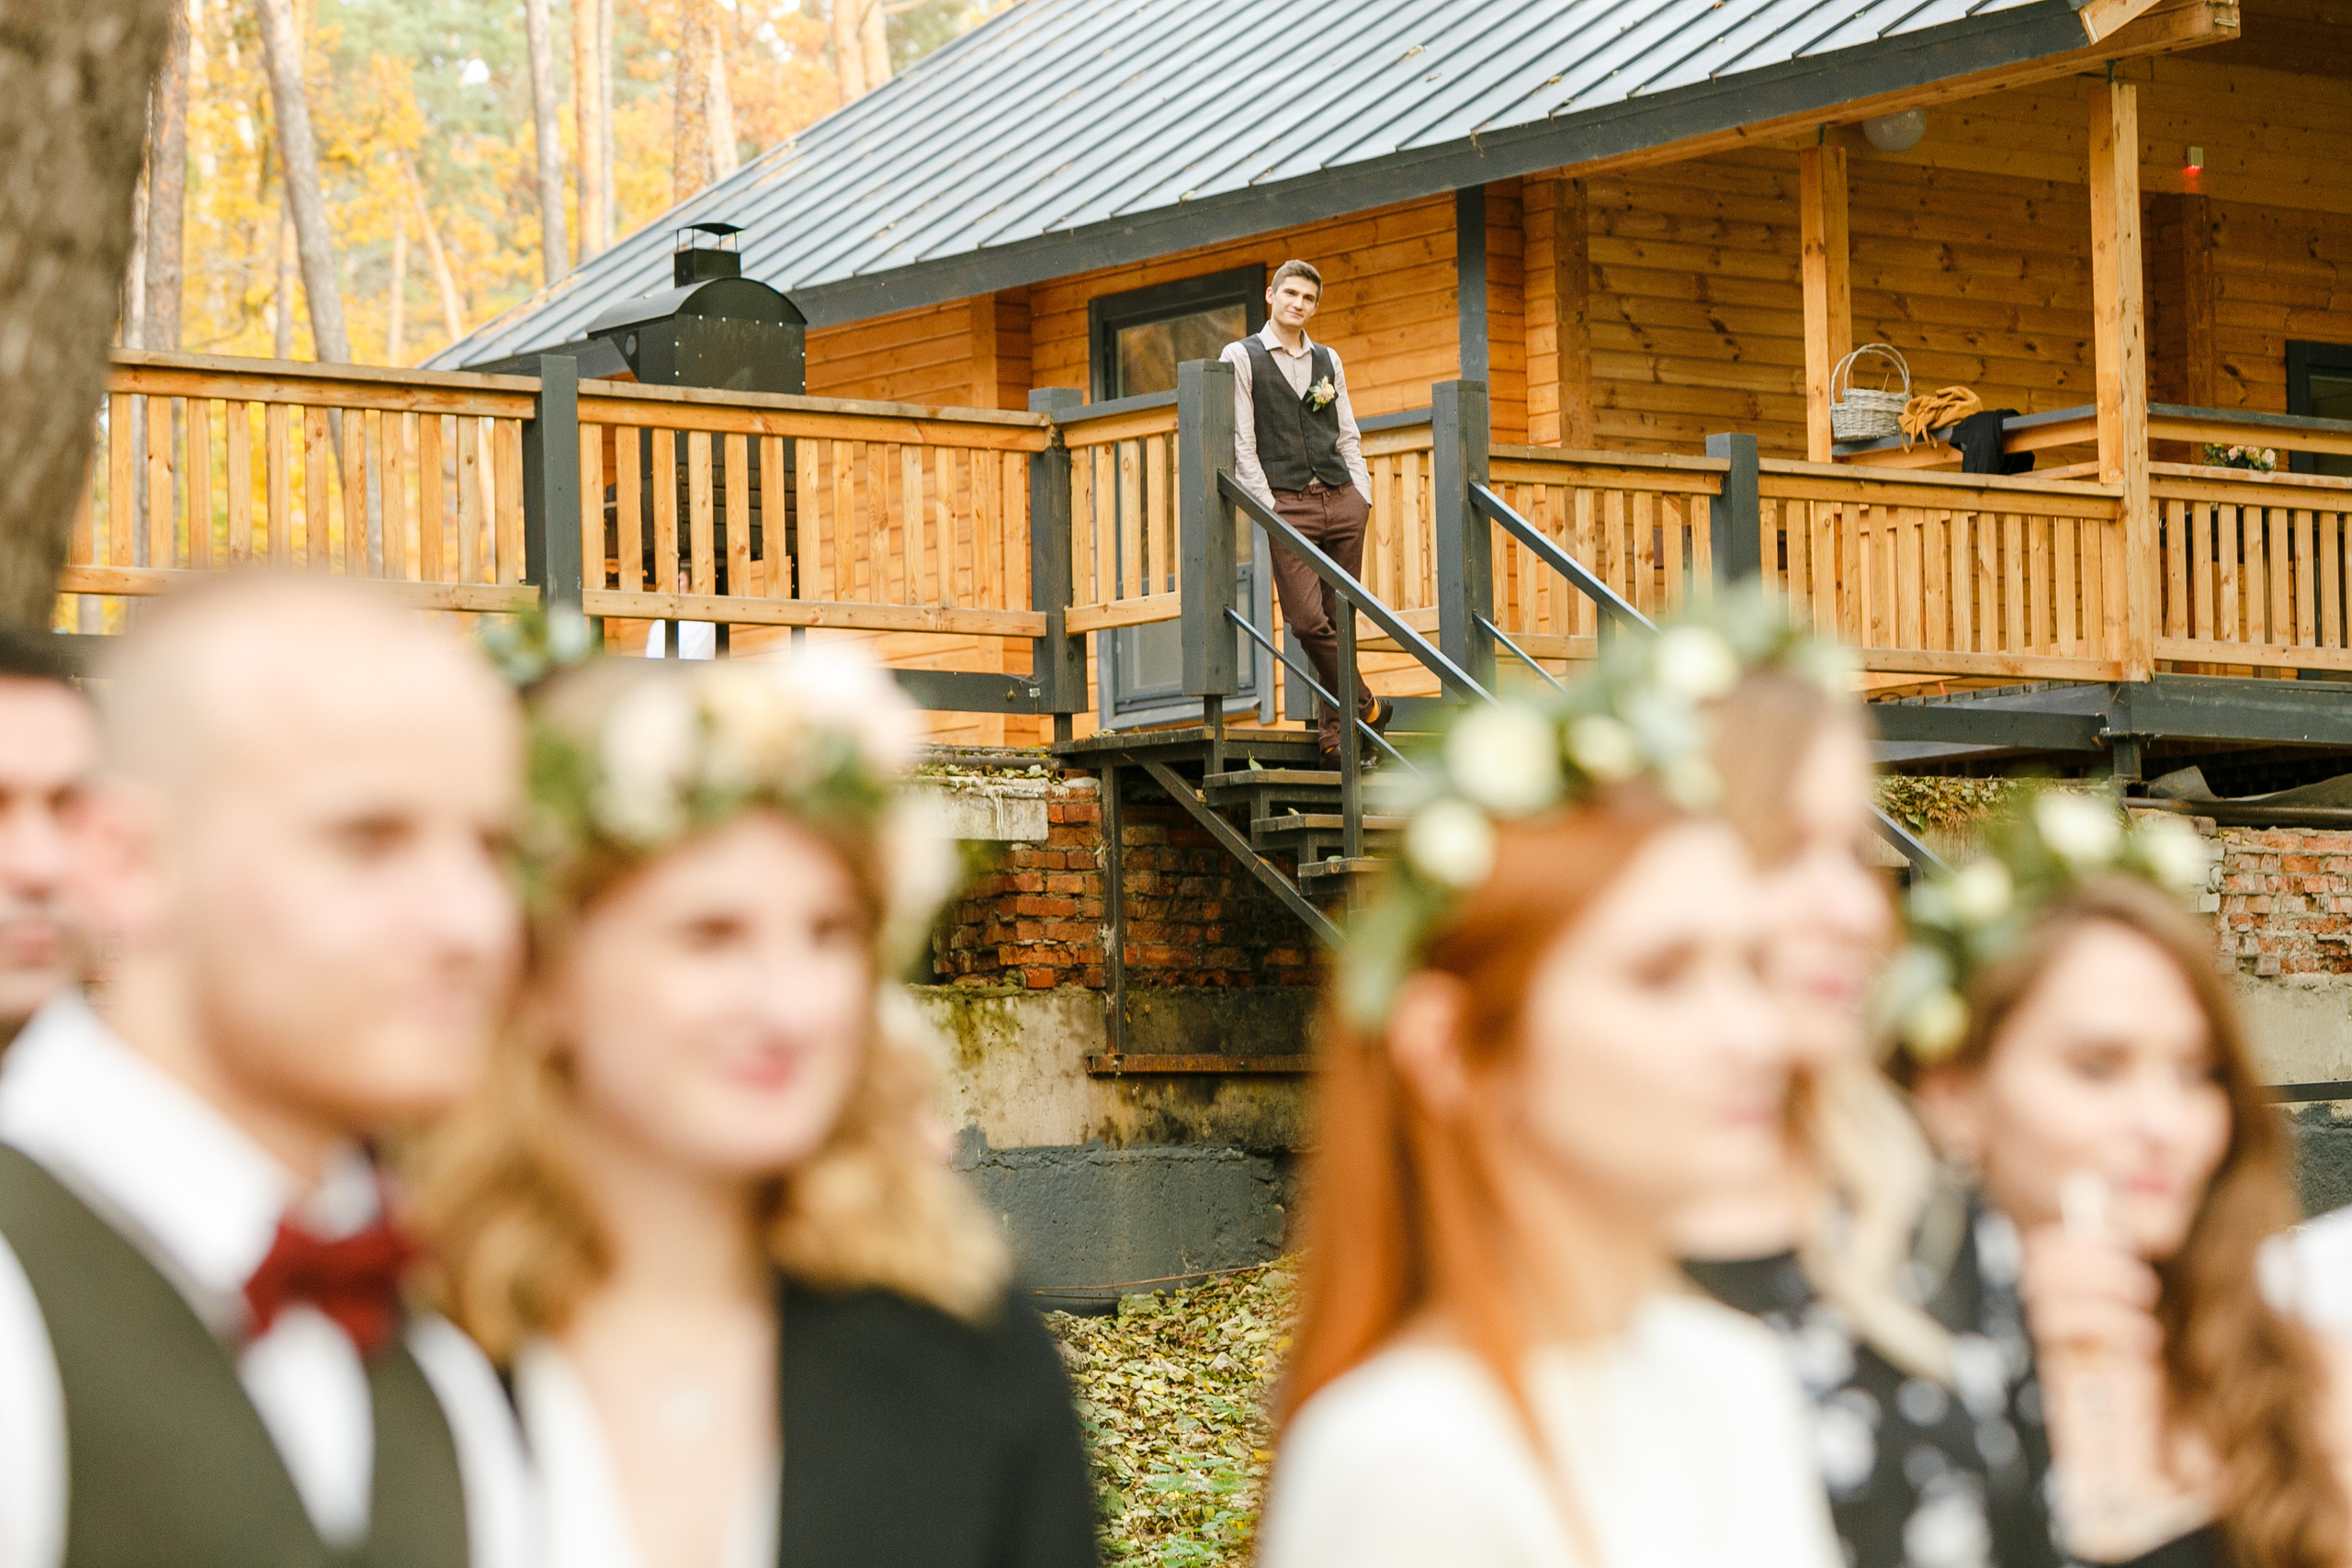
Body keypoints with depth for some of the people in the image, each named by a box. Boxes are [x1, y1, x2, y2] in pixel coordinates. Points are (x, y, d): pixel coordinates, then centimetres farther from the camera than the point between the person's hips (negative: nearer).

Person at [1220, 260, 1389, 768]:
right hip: (1287, 504, -4)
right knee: (1307, 621, -14)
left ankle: (1335, 733, 5)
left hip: (1341, 499, 4)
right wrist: (1267, 507, -9)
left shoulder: (1328, 361, 18)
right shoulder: (1241, 358, 5)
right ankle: (1365, 707, 0)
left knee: (1339, 620, 1)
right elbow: (1241, 441, -1)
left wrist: (1362, 494, 6)